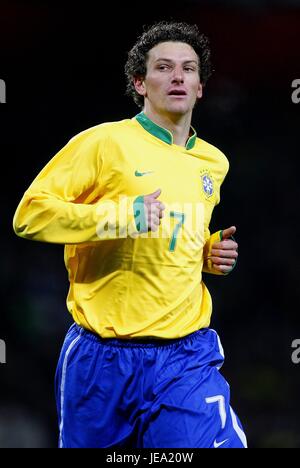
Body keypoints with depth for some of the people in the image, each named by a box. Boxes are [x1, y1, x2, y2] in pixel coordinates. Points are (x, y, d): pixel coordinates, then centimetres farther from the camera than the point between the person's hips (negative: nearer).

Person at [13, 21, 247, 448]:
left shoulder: (214, 163, 14)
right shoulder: (103, 142, -4)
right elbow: (29, 214, -9)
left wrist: (212, 252, 9)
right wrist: (120, 215, -19)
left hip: (187, 358, 3)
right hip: (103, 359, -3)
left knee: (215, 441, -16)